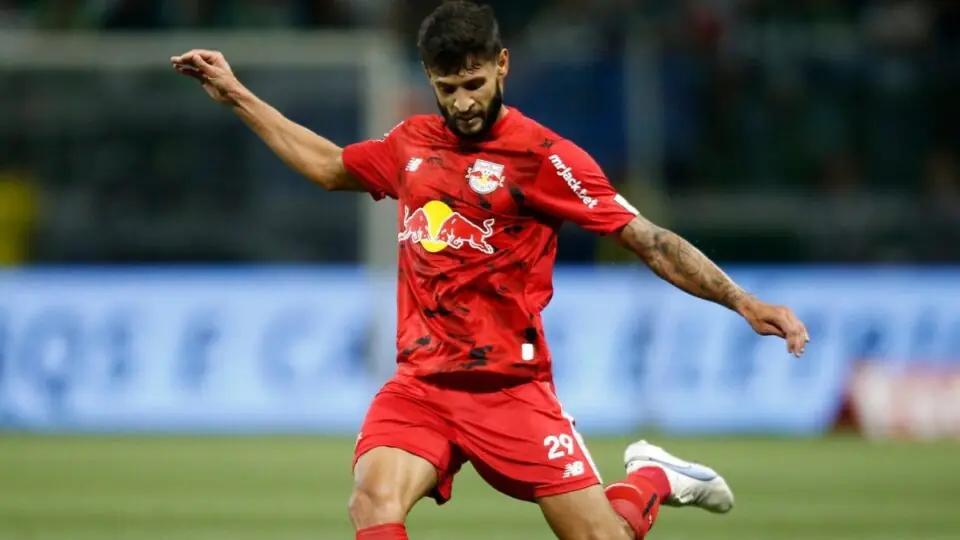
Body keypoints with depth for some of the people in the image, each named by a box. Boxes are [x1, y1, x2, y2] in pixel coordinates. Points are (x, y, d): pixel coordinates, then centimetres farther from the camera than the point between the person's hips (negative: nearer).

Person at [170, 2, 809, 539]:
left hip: (509, 388, -3)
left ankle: (654, 478, 30)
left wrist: (743, 303, -18)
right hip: (420, 386, 4)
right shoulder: (413, 143, 11)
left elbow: (650, 242, -8)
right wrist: (235, 94, 32)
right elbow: (328, 165, 31)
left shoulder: (543, 155, -6)